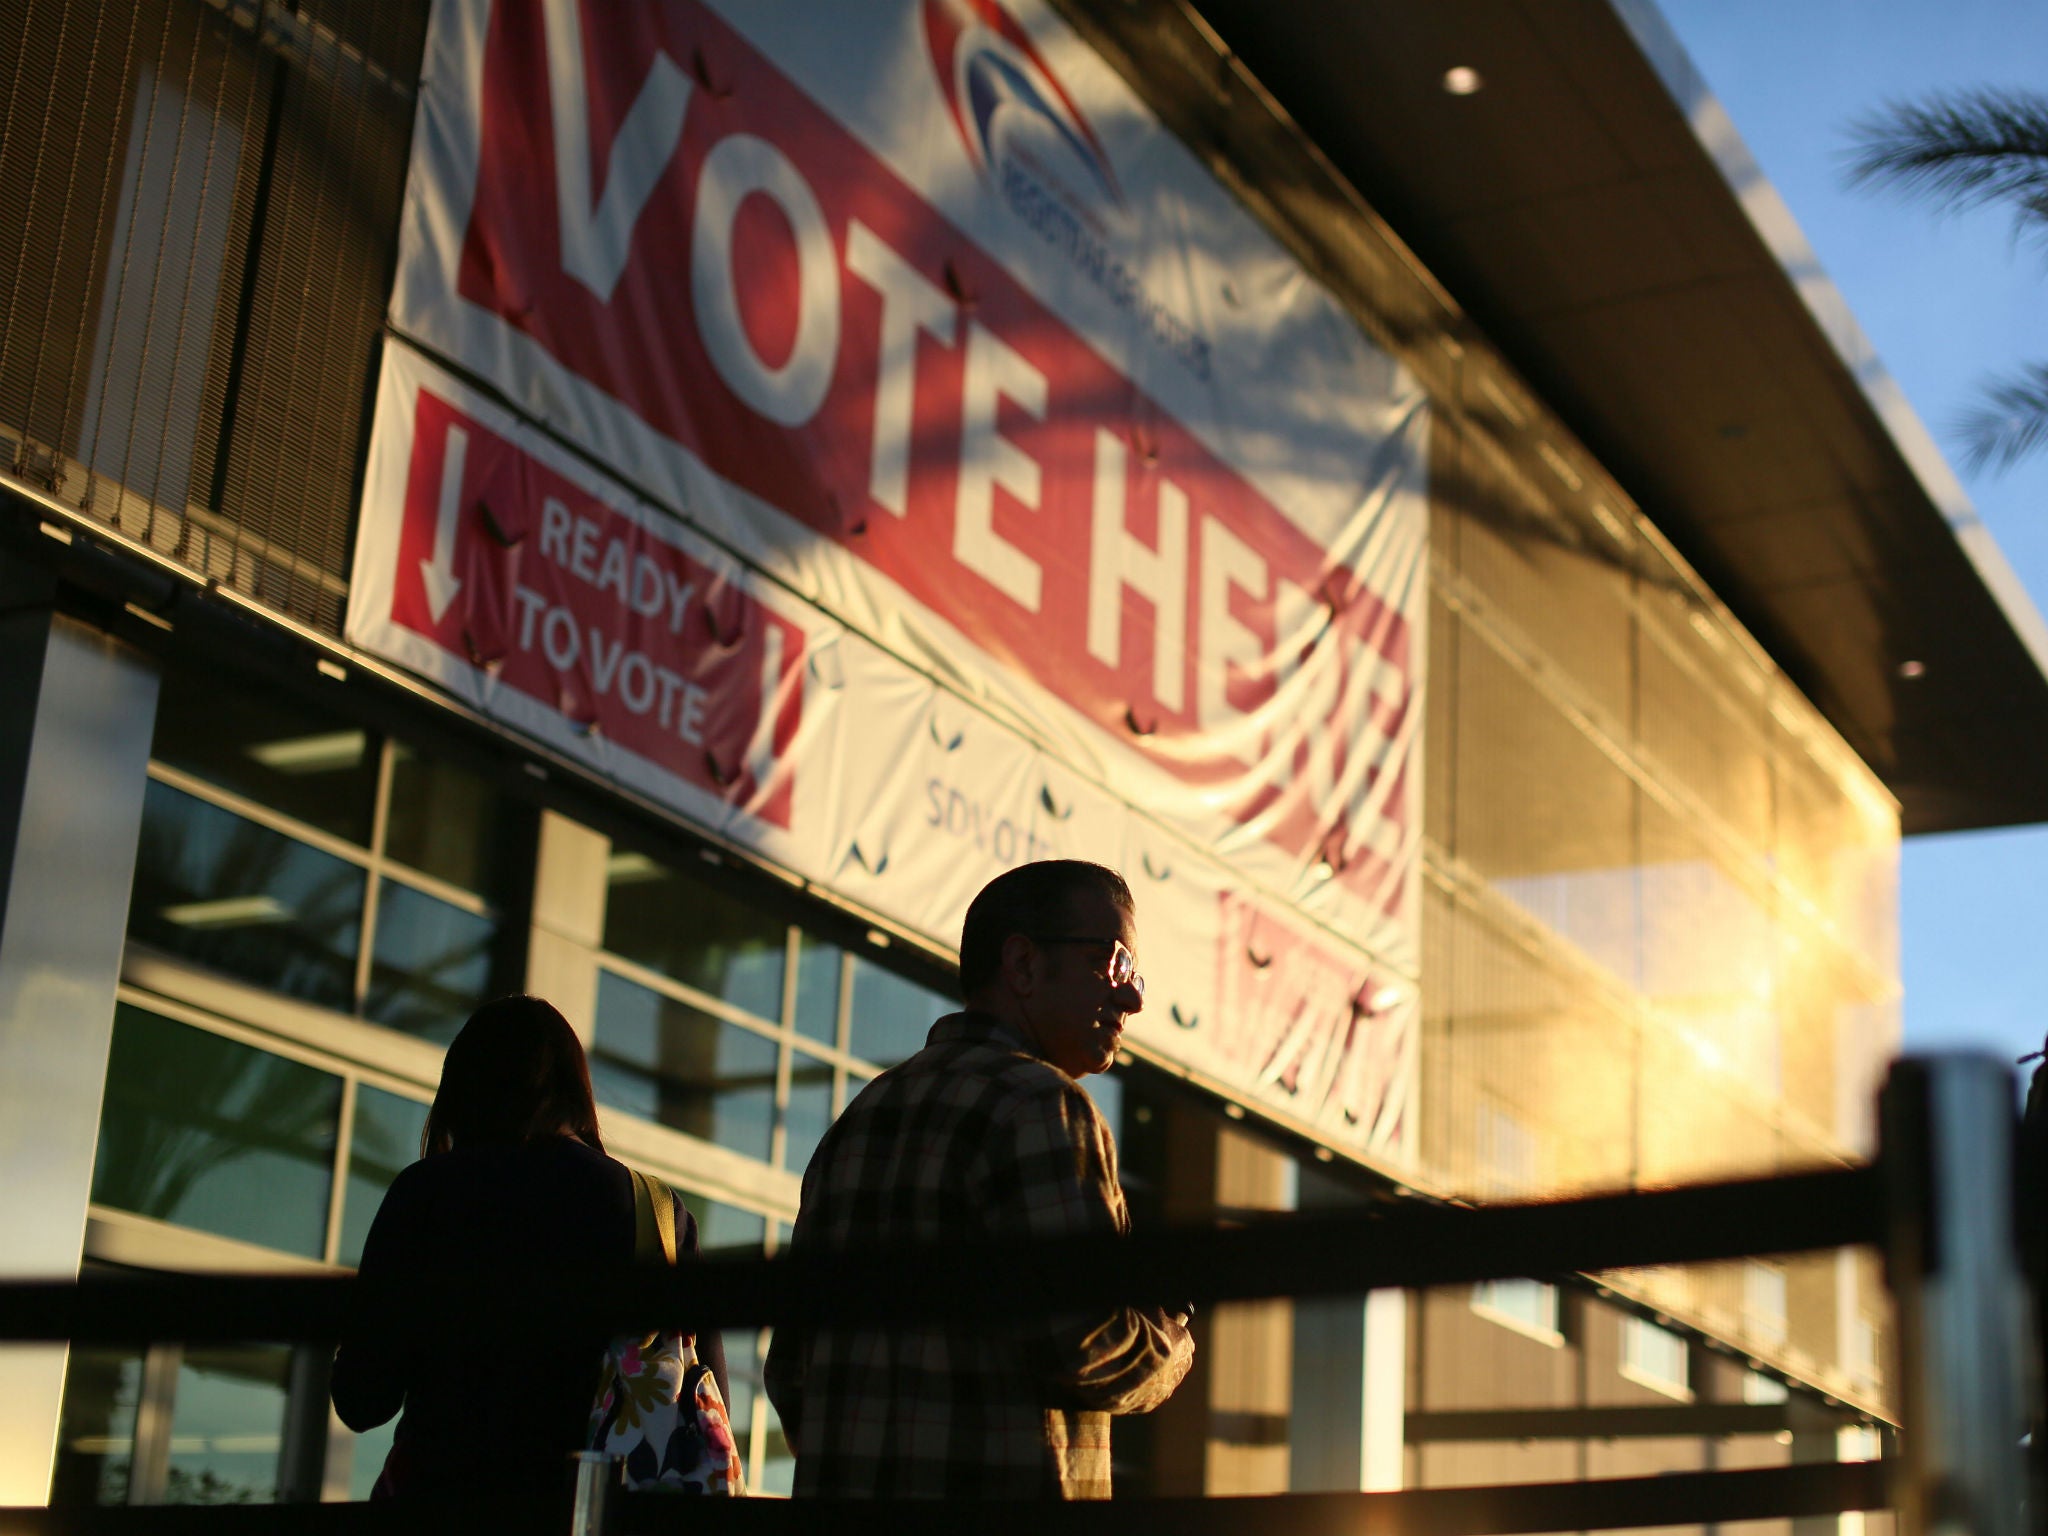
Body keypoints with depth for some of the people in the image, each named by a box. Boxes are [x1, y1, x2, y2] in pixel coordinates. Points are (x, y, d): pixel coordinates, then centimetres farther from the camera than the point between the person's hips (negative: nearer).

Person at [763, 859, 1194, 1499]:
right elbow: (1088, 1346, -17)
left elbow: (791, 1371, 18)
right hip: (999, 1505, -8)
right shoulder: (1036, 1105, -9)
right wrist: (1171, 1337, 3)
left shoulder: (857, 1119, 17)